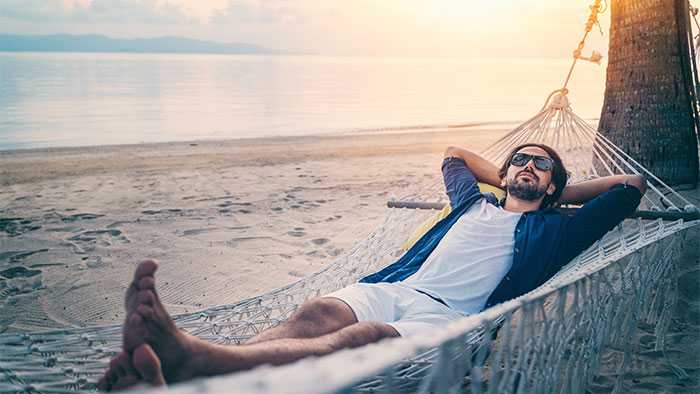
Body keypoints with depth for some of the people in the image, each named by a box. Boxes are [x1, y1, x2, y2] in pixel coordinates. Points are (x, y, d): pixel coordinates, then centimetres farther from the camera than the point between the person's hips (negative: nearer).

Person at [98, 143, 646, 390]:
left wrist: (560, 191, 35)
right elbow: (455, 154, 53)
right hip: (388, 288, 5)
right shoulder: (475, 203, 35)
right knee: (318, 313, -29)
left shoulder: (550, 228, 25)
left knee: (363, 338, -37)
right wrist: (503, 179, 50)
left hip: (446, 314, -4)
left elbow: (632, 186, 28)